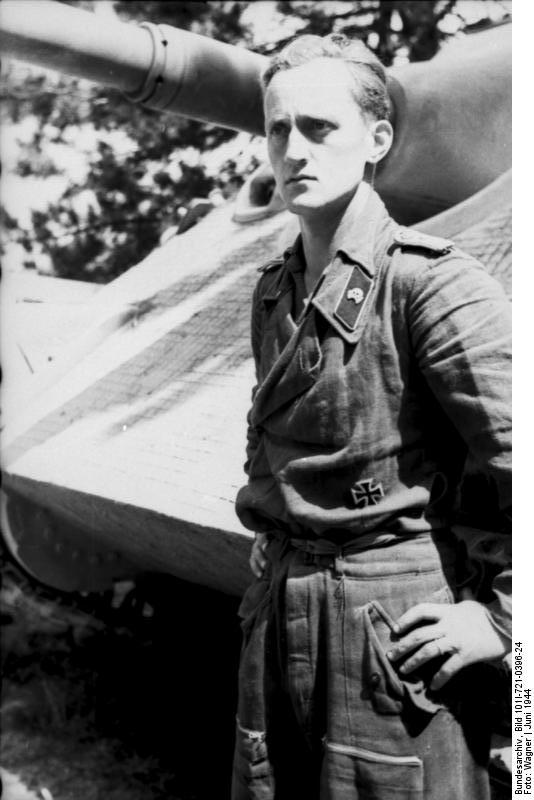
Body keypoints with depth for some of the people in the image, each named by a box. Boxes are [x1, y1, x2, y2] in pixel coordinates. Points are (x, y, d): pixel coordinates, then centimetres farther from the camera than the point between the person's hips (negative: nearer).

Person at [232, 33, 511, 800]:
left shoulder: (429, 281, -14)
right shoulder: (274, 291, 8)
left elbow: (514, 452, -19)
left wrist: (502, 615, -14)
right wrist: (275, 543, 14)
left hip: (399, 625, -7)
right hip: (275, 615, 7)